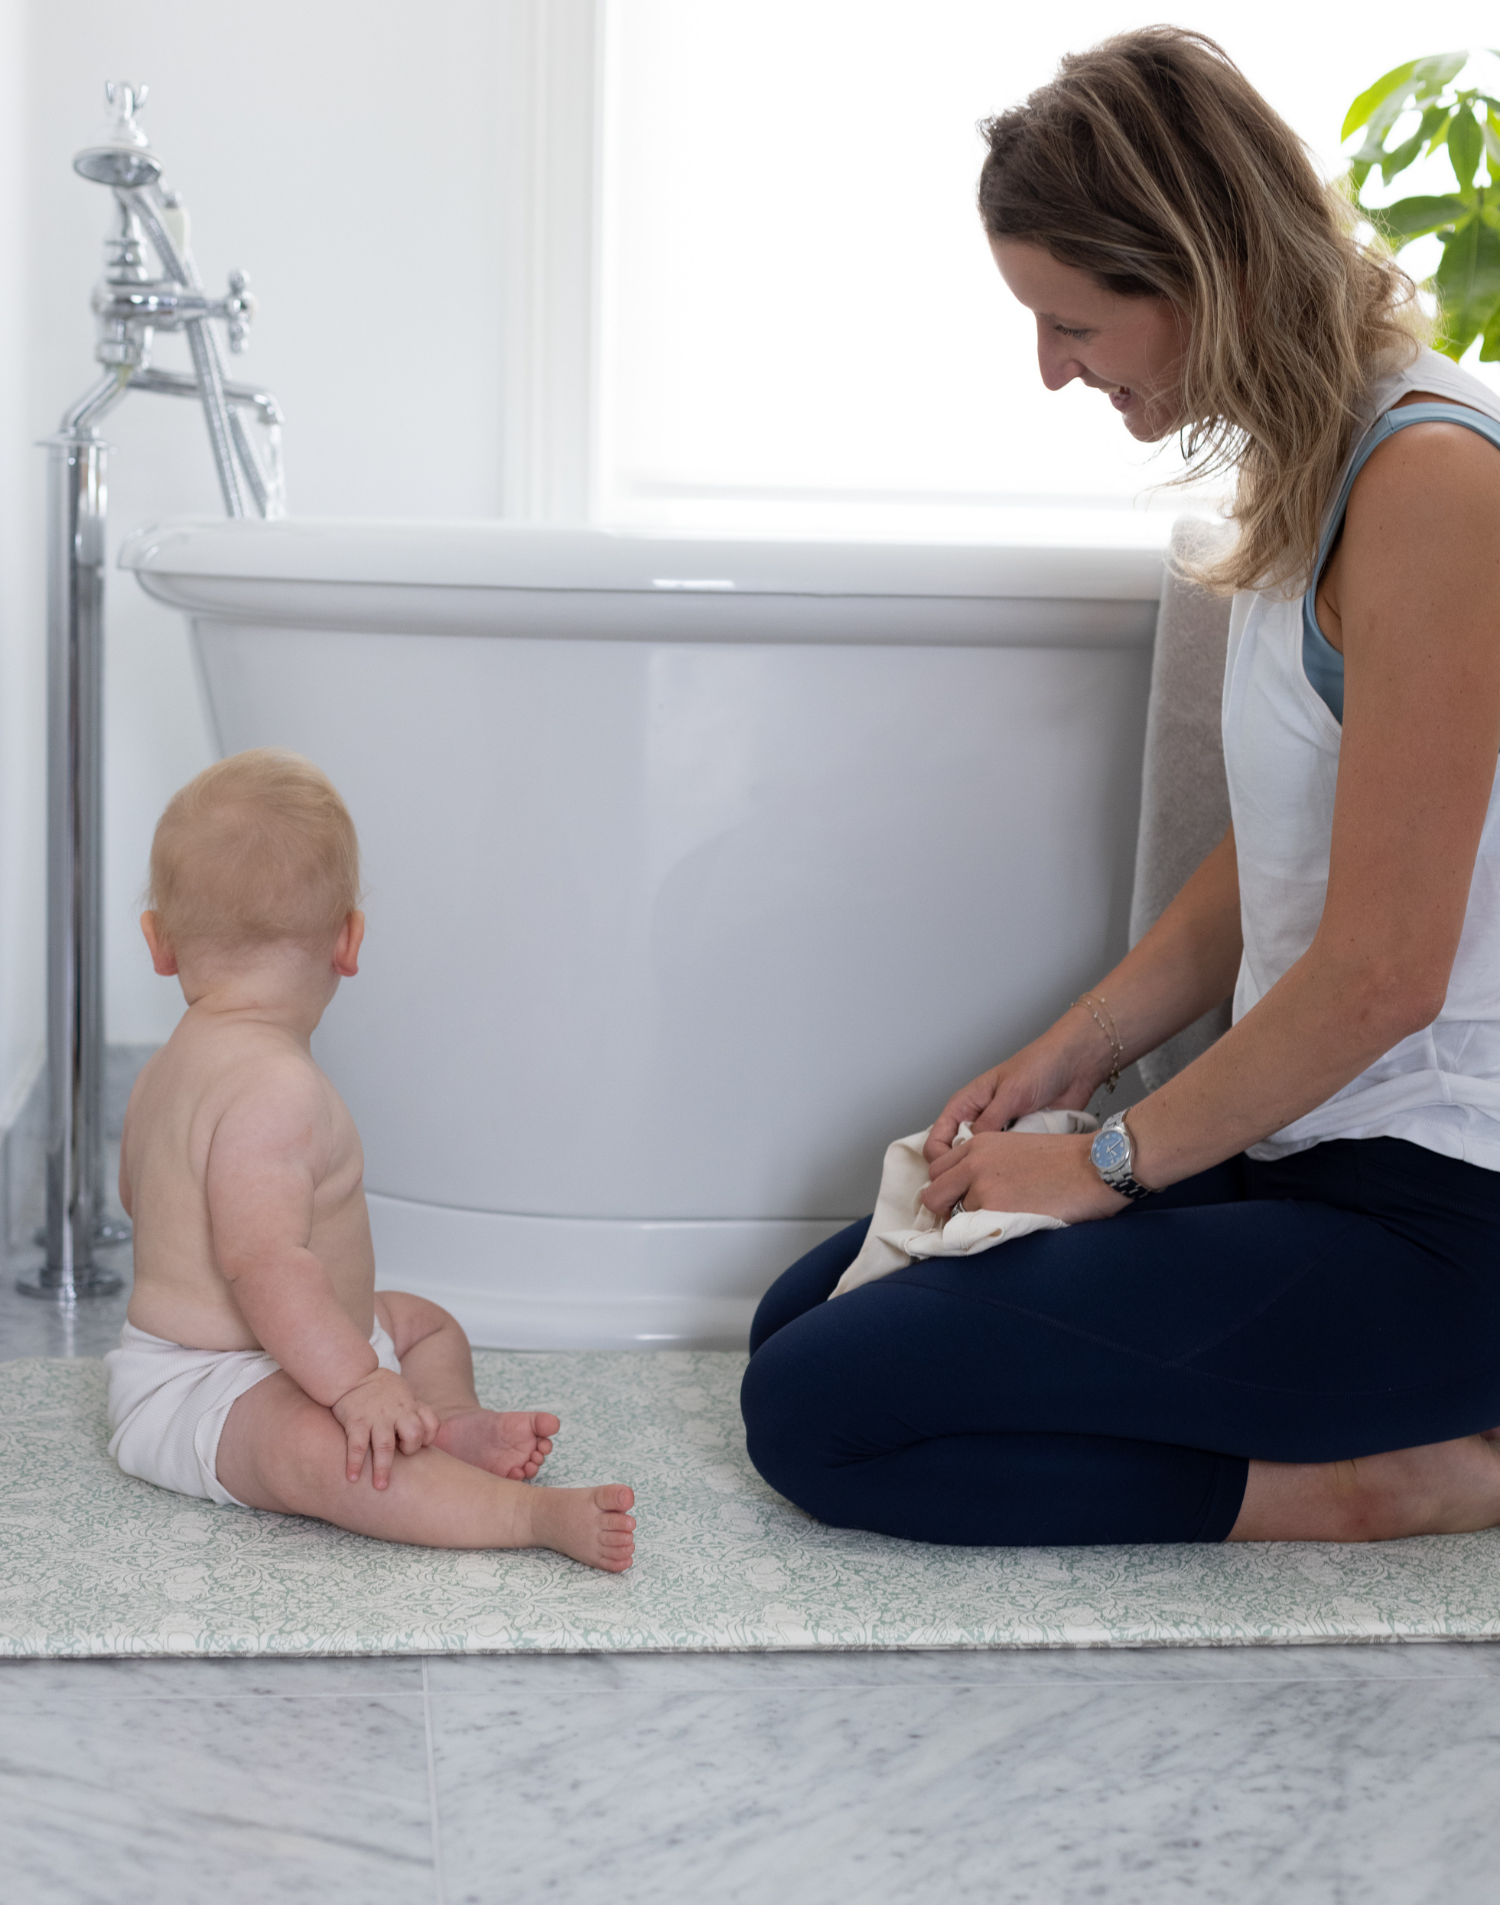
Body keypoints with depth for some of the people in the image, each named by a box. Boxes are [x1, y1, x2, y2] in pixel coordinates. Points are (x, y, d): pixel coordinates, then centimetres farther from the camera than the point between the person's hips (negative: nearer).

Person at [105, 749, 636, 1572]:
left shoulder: (172, 1068, 10)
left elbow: (136, 1193, 26)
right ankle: (536, 1513, -54)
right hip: (198, 1397, -11)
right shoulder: (274, 1087, -26)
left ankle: (449, 1424, -8)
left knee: (423, 1322, 23)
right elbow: (263, 1260, -34)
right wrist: (354, 1383, -35)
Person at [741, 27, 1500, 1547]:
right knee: (801, 1319, 10)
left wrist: (1113, 1158, -11)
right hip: (1308, 1143, 10)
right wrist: (1064, 1063, 9)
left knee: (817, 1415, -13)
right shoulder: (1309, 463, 10)